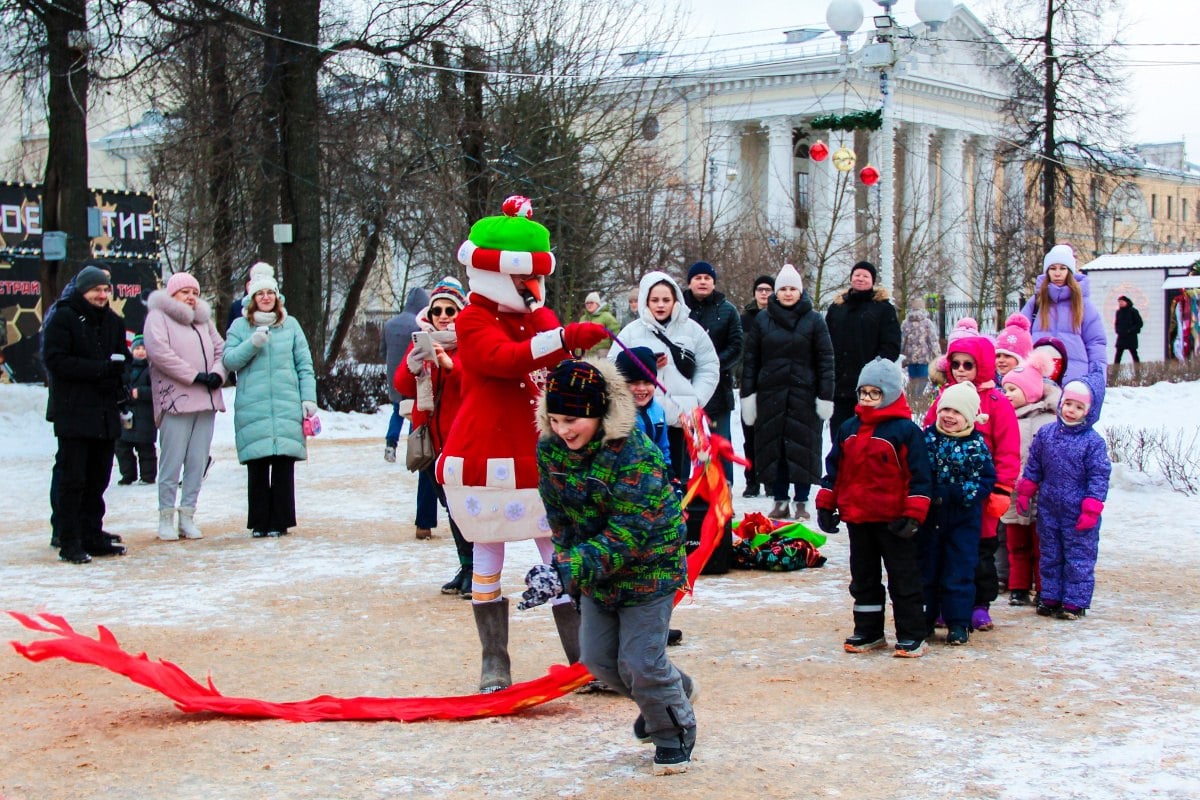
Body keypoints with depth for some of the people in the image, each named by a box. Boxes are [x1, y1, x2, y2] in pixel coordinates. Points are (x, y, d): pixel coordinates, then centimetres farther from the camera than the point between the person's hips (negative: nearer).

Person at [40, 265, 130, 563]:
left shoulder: (113, 322, 15)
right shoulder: (62, 319, -4)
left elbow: (123, 357, 22)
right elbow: (56, 360, -13)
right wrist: (100, 368, -20)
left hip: (106, 413, 6)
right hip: (73, 412, -6)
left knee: (98, 480, 10)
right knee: (73, 480, -5)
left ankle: (93, 536, 17)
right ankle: (69, 543, -2)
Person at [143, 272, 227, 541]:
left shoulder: (204, 320, 24)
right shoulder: (158, 316, 2)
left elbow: (221, 349, 20)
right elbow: (159, 350, -13)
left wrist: (218, 373, -3)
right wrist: (194, 375, -14)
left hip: (206, 400, 6)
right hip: (176, 401, -6)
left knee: (198, 463, 4)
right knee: (172, 462, -6)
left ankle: (187, 517, 10)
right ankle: (166, 518, 1)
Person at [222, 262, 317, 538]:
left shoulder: (290, 325, 11)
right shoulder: (240, 326, 8)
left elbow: (304, 365, 9)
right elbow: (228, 360, 0)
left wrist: (308, 397, 2)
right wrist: (252, 345, -14)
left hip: (287, 408, 1)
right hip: (252, 409, -1)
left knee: (284, 465, -1)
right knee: (257, 467, 0)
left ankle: (280, 521, 7)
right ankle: (259, 522, 7)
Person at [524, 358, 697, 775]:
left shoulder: (635, 456, -30)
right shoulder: (550, 448, -9)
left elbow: (628, 534, -33)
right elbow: (559, 517, 3)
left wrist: (568, 572, -40)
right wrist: (562, 565, -8)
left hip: (648, 567, -7)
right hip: (594, 570, 7)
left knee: (639, 661, -6)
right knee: (596, 656, 11)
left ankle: (675, 732, 21)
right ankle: (670, 691, 38)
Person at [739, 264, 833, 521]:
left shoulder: (814, 320, 2)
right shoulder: (762, 320, 7)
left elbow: (826, 360, 0)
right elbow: (751, 359, 7)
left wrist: (825, 396, -5)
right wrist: (748, 394, 1)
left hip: (804, 394, -2)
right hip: (770, 394, 2)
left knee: (804, 448, 0)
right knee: (773, 447, 2)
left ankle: (801, 502, 7)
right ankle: (780, 501, 10)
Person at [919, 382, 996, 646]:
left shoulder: (977, 444, -4)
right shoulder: (927, 437, -1)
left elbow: (988, 477, -3)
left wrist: (966, 493, -18)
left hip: (963, 518, -2)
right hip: (929, 517, 2)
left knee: (959, 572, 1)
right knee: (925, 569, 10)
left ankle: (959, 623, 10)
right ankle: (924, 620, 22)